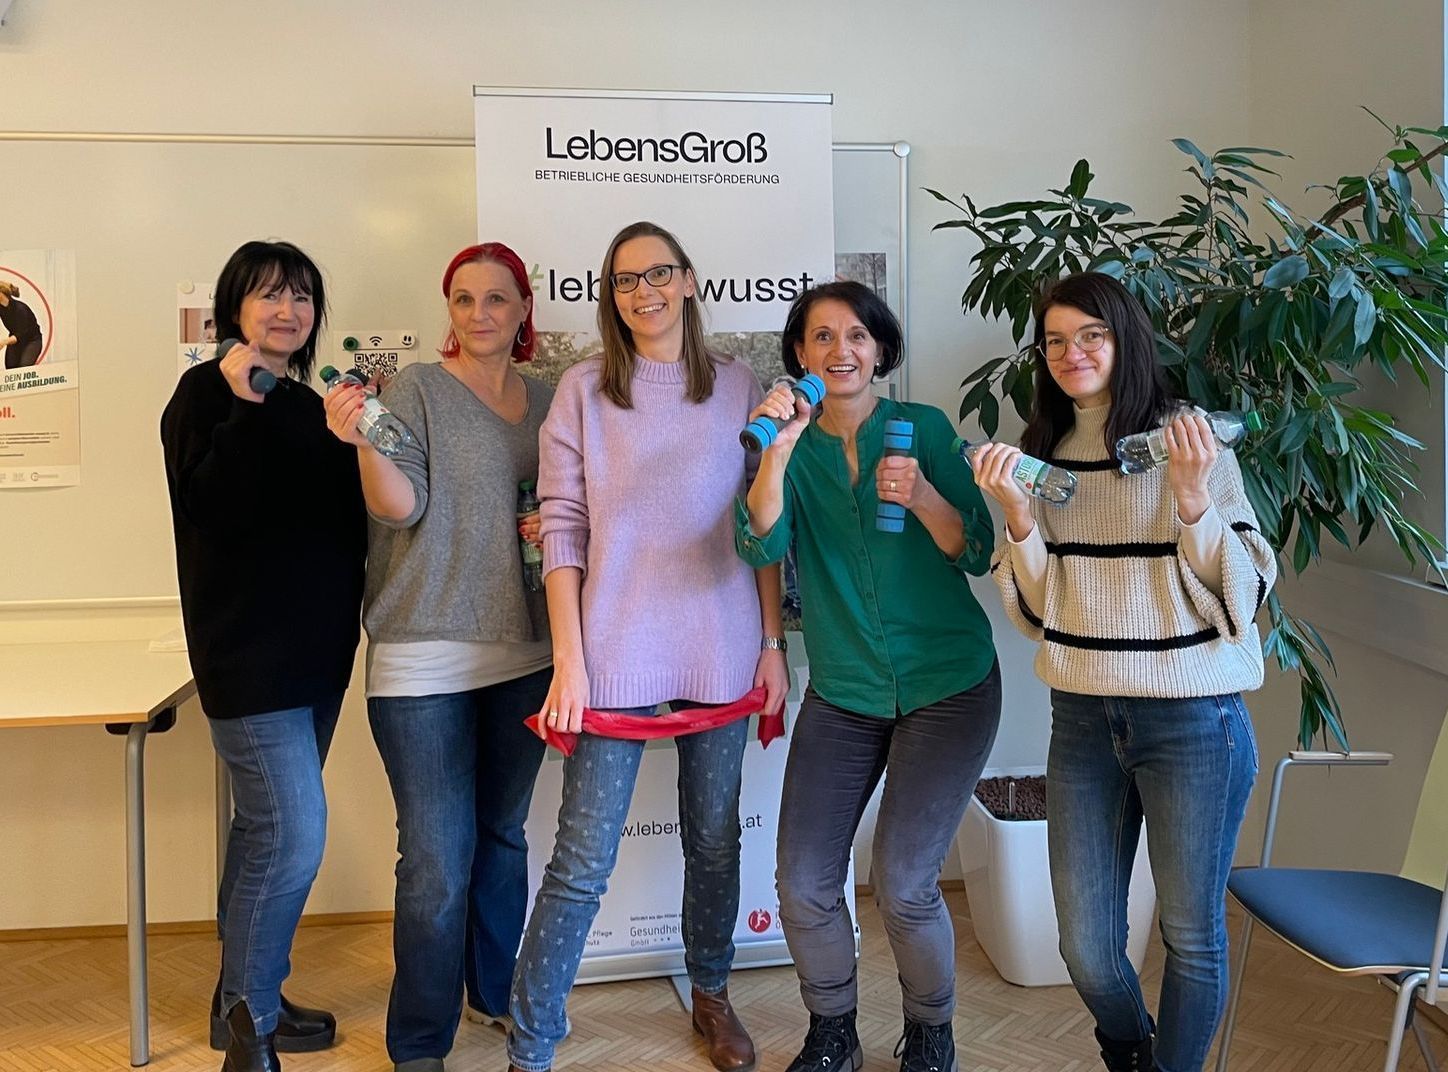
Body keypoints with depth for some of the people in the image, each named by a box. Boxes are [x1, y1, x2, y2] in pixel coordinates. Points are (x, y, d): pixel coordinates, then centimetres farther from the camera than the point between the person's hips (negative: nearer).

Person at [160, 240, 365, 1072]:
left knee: (268, 825, 15)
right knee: (294, 834, -11)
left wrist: (355, 437, 1)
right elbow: (209, 507, -19)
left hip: (318, 646, 7)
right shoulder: (205, 393, -5)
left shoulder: (309, 405, 14)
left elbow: (346, 520, 15)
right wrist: (243, 406, -23)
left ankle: (247, 999, 28)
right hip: (248, 649, -7)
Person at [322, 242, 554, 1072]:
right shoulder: (418, 388, -4)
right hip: (426, 659, -4)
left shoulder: (548, 399, 8)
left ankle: (499, 993, 38)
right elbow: (402, 507, -13)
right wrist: (366, 442, -30)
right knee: (438, 859, -2)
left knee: (504, 834, 19)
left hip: (525, 651, 5)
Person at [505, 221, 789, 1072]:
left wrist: (774, 644, 2)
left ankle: (712, 995, 38)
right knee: (584, 860, -1)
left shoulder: (739, 387, 5)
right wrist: (569, 661, -7)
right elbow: (562, 531, -2)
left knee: (715, 837, 15)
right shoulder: (584, 391, 0)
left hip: (720, 650, 2)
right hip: (617, 651, -2)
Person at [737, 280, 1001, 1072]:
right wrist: (778, 449, -28)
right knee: (803, 884, -2)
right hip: (842, 694, 2)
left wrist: (922, 498, -24)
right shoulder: (793, 448, 2)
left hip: (947, 687, -2)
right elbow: (762, 547, -16)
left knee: (903, 884, -8)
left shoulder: (924, 427, -3)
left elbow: (979, 554, -6)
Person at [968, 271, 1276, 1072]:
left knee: (1191, 935, 10)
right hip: (1082, 716, 4)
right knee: (1085, 945, 11)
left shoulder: (1187, 442, -6)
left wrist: (1194, 501, -22)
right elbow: (1035, 608, 5)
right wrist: (1017, 515, -10)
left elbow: (1245, 592, -7)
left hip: (1192, 721, -3)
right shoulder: (1042, 454, 6)